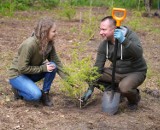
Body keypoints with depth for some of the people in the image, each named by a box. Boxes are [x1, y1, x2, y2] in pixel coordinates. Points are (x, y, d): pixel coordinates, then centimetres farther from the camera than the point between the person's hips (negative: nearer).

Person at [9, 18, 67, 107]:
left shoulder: (49, 43, -10)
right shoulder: (29, 45, -31)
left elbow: (56, 62, -3)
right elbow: (22, 68, -27)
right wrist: (43, 68, -25)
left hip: (32, 73, 7)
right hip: (17, 75, -7)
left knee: (53, 66, -18)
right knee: (36, 95, -29)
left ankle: (45, 94, -5)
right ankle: (18, 90, 1)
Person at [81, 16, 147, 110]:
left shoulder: (130, 36, -18)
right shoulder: (104, 45, -6)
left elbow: (139, 53, -36)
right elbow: (98, 67, -7)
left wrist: (124, 41, -50)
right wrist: (91, 89, -12)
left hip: (135, 72, -5)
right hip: (116, 72, 5)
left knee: (124, 87, -36)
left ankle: (134, 99, 1)